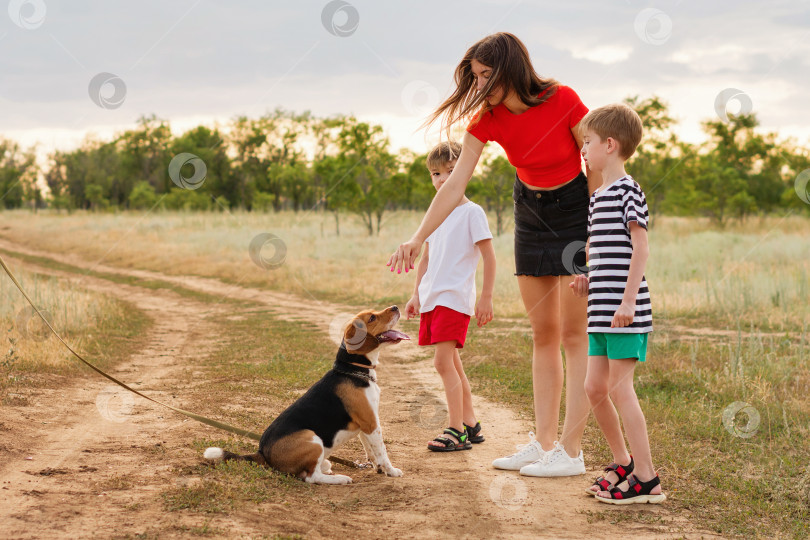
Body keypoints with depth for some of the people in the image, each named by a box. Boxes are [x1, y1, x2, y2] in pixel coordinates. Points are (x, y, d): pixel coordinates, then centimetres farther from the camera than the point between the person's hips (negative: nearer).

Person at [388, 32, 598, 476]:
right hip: (530, 212, 5)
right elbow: (455, 185, -12)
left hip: (577, 209, -5)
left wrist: (597, 232, -13)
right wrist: (417, 239, -19)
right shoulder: (487, 119, -10)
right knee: (543, 333, 6)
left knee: (574, 334, -7)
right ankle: (543, 443, 11)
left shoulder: (563, 101, -22)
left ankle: (570, 452, -5)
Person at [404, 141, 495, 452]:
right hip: (431, 298, 8)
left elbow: (489, 256, -8)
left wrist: (486, 298, -12)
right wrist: (416, 295, 19)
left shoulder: (472, 212, -7)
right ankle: (470, 424, 18)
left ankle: (457, 431, -9)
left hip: (455, 297, -8)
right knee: (452, 364, 10)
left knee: (443, 362, -13)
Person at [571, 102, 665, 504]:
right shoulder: (598, 196, 18)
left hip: (624, 309, -9)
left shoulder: (627, 191, -9)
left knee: (619, 387, -8)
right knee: (594, 387, 11)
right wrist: (589, 281, 10)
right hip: (602, 309, 9)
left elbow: (639, 248, -15)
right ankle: (623, 463, 26)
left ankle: (646, 479, -2)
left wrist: (628, 299, -19)